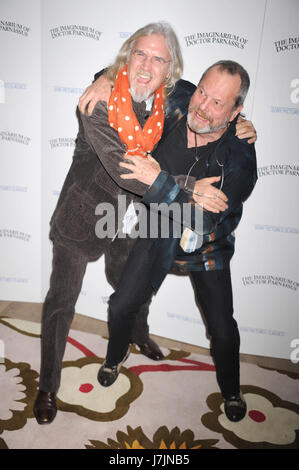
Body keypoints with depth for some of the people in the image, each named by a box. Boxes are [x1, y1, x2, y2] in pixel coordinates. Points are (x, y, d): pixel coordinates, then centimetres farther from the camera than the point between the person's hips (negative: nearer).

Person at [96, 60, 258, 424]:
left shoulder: (240, 153, -24)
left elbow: (213, 213, -35)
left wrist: (157, 181, -40)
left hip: (207, 247, -2)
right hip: (159, 233, 3)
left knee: (223, 331, 3)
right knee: (121, 306, 8)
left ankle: (231, 391, 36)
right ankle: (116, 356, 43)